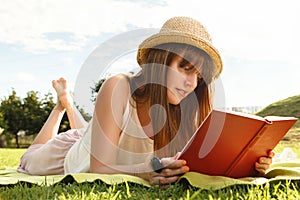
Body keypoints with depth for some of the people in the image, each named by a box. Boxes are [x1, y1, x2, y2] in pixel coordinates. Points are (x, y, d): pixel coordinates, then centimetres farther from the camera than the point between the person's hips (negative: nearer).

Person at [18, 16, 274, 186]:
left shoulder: (186, 108, -27)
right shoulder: (118, 88, -39)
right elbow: (99, 168, -41)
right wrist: (143, 170, -60)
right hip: (75, 157, -3)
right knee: (31, 161, 29)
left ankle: (70, 106, 51)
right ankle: (63, 104, 40)